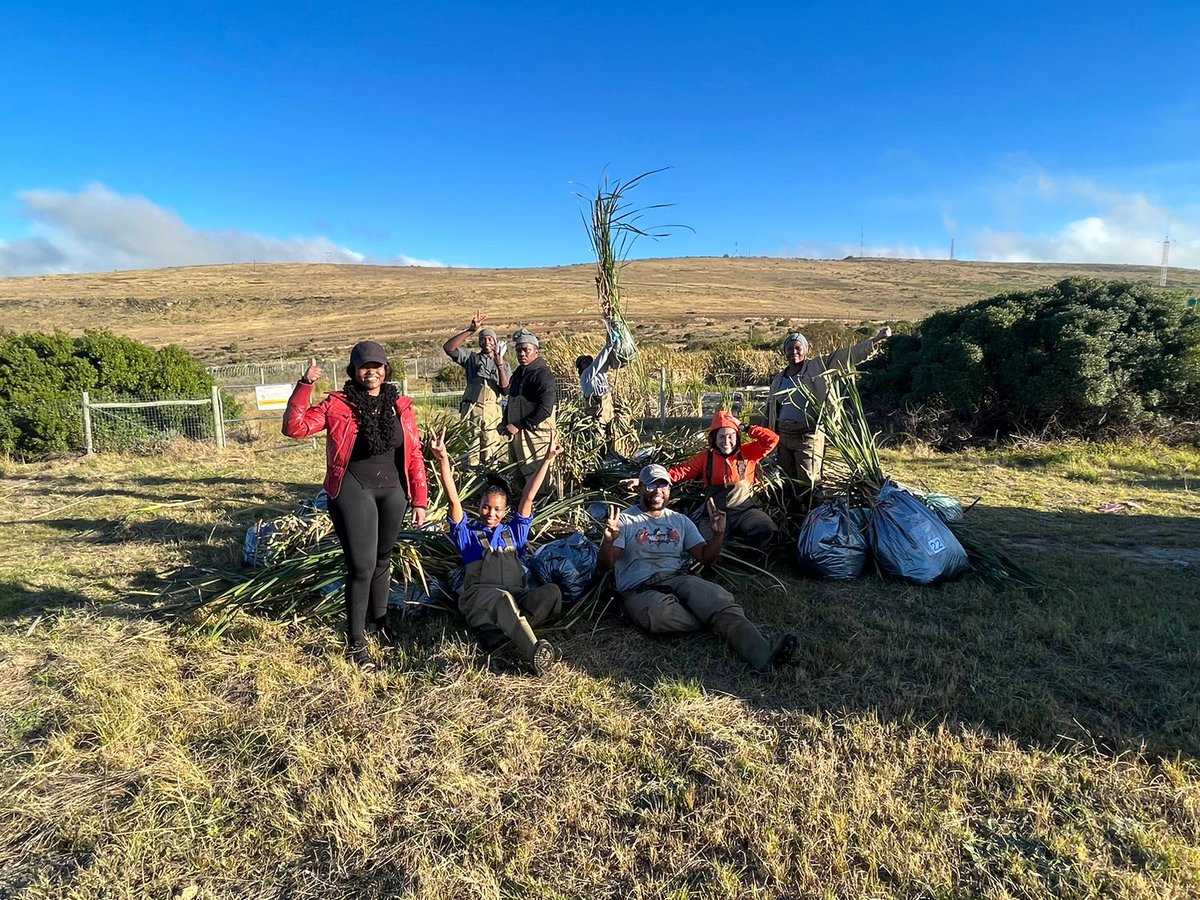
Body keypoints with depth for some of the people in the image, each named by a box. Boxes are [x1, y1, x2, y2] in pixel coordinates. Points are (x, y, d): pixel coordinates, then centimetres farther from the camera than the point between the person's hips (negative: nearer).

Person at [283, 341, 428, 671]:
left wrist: (419, 499, 4)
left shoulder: (400, 406, 4)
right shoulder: (337, 404, -5)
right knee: (362, 566, -7)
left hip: (392, 490, 4)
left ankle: (377, 623, 38)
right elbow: (294, 427, -14)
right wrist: (305, 385, -21)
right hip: (353, 491, -4)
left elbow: (414, 455, 5)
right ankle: (355, 642, 7)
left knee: (383, 561, 18)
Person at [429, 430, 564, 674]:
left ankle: (498, 634, -40)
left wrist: (547, 460, 17)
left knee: (551, 592, -30)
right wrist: (443, 459, -2)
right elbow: (453, 500, 10)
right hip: (480, 599, -3)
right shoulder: (468, 534, 24)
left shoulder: (514, 533, 30)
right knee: (500, 597, -40)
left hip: (516, 598, 3)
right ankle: (532, 650, -54)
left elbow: (528, 497, 23)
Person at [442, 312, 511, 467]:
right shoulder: (471, 357, 13)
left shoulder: (504, 365, 16)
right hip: (471, 409, -1)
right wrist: (470, 331, -9)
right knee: (471, 448, -3)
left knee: (492, 453, -3)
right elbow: (448, 347, -2)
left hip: (493, 411, 1)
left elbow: (506, 390, 2)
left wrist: (500, 365, -8)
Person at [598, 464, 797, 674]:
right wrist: (609, 540, -24)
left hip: (678, 579, 3)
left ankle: (764, 656, -47)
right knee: (663, 612, -40)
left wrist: (718, 534, -4)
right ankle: (727, 625, -21)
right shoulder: (625, 520, 8)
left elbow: (705, 558, 13)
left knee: (719, 599, -30)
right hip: (639, 589, -3)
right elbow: (605, 565, -3)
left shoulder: (681, 521, 21)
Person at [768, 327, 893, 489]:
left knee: (810, 484, -7)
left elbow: (847, 355, -6)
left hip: (808, 436, -5)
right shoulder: (778, 380, 13)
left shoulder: (818, 367, 1)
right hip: (783, 436, 5)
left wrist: (875, 341, -16)